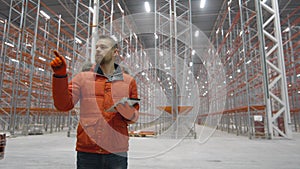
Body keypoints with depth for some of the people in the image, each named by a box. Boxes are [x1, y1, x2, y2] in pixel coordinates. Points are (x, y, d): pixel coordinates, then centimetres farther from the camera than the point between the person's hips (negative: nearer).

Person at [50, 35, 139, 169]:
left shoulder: (129, 81, 7)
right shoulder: (82, 78, 6)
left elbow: (135, 116, 10)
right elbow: (63, 105, -4)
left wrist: (129, 113, -13)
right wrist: (60, 75, -15)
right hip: (87, 152, 0)